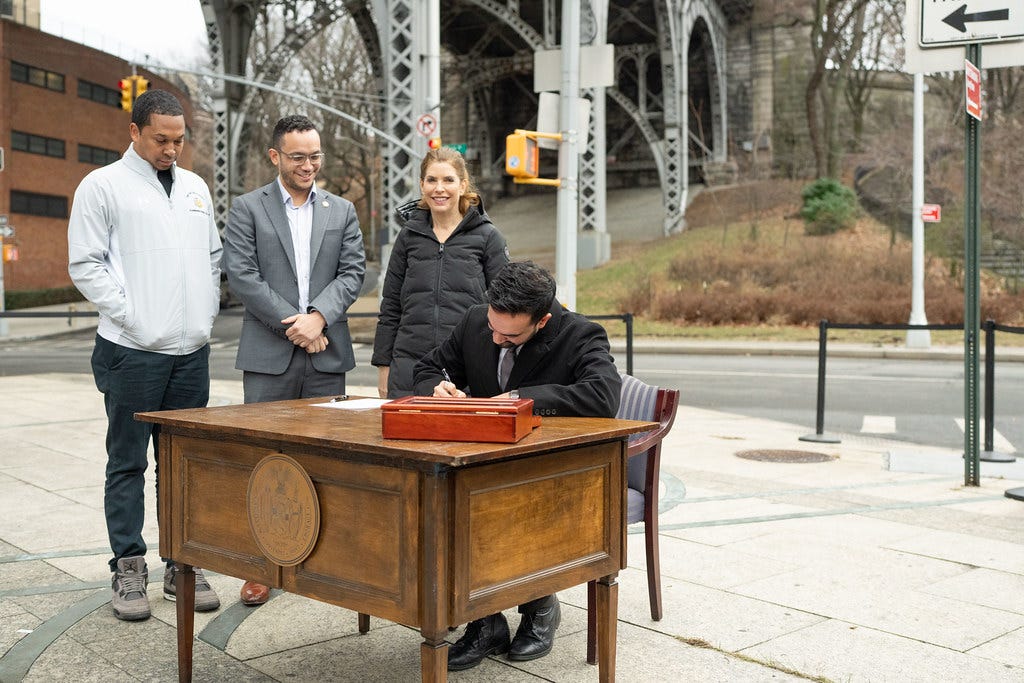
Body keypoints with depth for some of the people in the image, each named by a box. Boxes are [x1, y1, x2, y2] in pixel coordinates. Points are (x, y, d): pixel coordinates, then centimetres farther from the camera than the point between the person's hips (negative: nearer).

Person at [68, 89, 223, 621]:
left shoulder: (195, 187, 16)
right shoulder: (103, 185, -1)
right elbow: (84, 264, -5)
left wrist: (205, 315, 10)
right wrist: (132, 316, -11)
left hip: (192, 350, 5)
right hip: (133, 351, -5)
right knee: (128, 463, 3)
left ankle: (183, 566, 19)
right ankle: (128, 570, 13)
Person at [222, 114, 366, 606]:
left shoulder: (342, 211, 12)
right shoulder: (247, 209, 3)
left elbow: (353, 272, 3)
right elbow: (241, 276, -6)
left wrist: (318, 316, -13)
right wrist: (292, 325, -12)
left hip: (327, 353, 3)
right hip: (269, 353, -2)